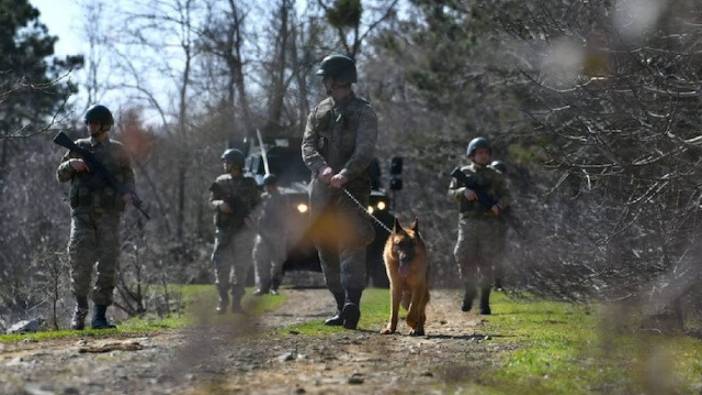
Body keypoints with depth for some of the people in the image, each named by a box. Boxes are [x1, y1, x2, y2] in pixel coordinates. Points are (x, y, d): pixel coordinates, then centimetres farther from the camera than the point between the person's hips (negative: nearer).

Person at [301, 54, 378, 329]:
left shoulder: (363, 112, 0)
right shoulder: (319, 112, 16)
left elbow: (365, 151, -14)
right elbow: (307, 146, 3)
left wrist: (345, 174, -31)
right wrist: (322, 168, -18)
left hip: (352, 187, -6)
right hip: (321, 190, 6)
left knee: (352, 243, -18)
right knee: (326, 250, 6)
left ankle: (352, 302, -31)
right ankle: (342, 307, 13)